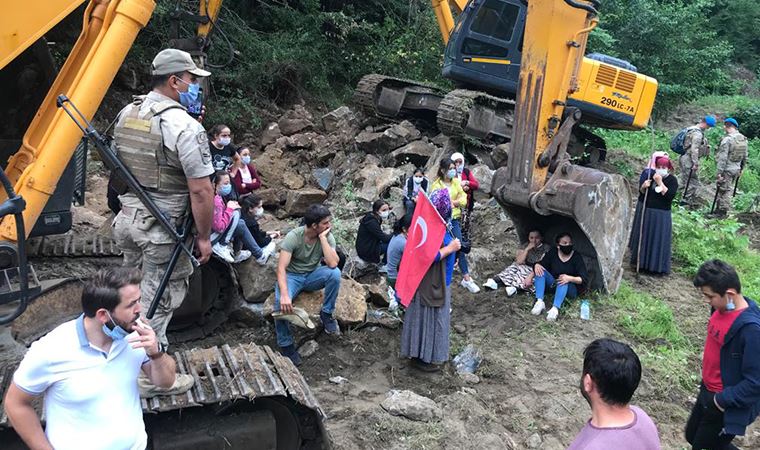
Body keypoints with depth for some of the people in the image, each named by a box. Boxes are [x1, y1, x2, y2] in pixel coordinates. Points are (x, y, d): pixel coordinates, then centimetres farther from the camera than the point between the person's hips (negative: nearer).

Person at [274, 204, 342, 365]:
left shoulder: (327, 236, -14)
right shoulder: (293, 236, -23)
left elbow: (333, 264, -29)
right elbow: (281, 268, -29)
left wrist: (322, 237, -29)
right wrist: (284, 294, -44)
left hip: (313, 275, 3)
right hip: (292, 276, -3)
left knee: (335, 273, -29)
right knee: (281, 303, -34)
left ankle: (326, 314, -7)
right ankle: (286, 345, -11)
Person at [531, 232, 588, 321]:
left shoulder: (576, 257, -15)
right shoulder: (552, 253, -5)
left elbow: (584, 279, -19)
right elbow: (541, 264, 3)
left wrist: (570, 278, -38)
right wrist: (537, 266, -23)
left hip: (570, 288, -4)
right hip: (553, 285, 4)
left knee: (564, 282, -39)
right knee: (540, 271, -22)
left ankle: (555, 308, -56)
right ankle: (539, 302, -36)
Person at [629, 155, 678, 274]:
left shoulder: (672, 180, -8)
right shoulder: (650, 175, 1)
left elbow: (670, 196, -22)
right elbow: (641, 192, 5)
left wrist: (660, 182, -24)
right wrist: (644, 187, -17)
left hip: (660, 214, -4)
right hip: (644, 210, 4)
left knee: (658, 239, -1)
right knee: (643, 236, 12)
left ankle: (657, 265, 7)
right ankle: (641, 260, 26)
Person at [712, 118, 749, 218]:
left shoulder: (727, 139, -18)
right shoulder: (744, 139, 7)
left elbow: (722, 157, -20)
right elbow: (745, 157, 13)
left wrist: (719, 172, -18)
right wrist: (741, 169, 22)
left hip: (727, 169, -8)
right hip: (736, 169, 8)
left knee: (722, 190, 1)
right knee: (729, 189, 15)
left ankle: (721, 211, 7)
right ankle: (720, 209, 23)